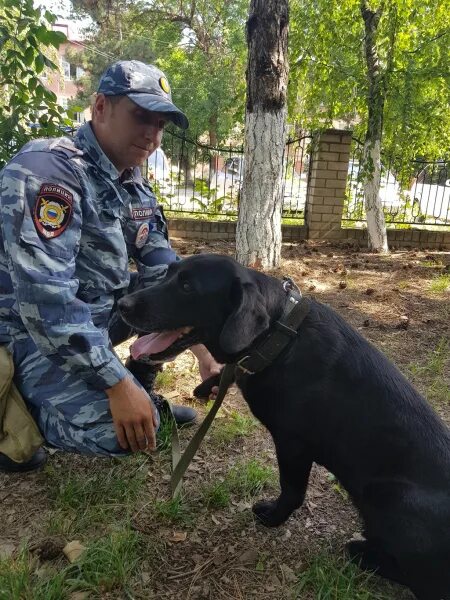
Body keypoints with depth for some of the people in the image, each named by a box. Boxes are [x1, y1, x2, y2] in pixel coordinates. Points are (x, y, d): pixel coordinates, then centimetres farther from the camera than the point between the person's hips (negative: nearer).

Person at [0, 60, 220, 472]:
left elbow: (163, 271, 4)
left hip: (96, 315, 8)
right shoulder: (48, 168, -23)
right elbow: (46, 299, -31)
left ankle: (143, 392, 13)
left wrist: (203, 349, -4)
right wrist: (117, 384, -29)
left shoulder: (136, 189, 3)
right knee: (118, 430, -27)